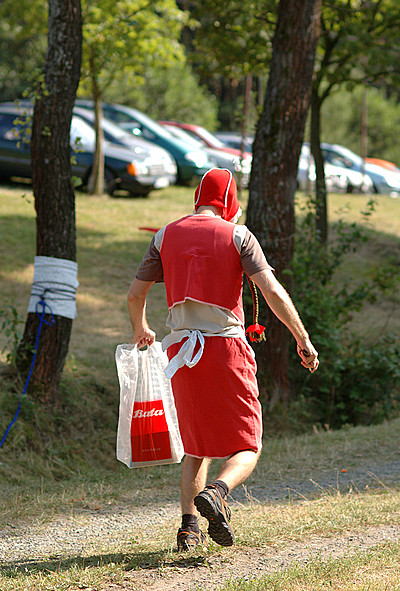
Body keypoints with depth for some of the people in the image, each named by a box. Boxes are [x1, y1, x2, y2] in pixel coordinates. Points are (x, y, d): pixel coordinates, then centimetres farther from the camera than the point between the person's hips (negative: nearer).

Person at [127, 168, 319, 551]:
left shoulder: (166, 236, 9)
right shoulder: (236, 235, -1)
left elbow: (135, 294, 13)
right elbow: (272, 292, -10)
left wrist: (140, 329, 33)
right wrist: (303, 339, -4)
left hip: (181, 348, 4)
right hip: (227, 346, -4)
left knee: (195, 447, 18)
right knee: (246, 449, 2)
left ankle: (189, 525, 5)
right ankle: (216, 491, -27)